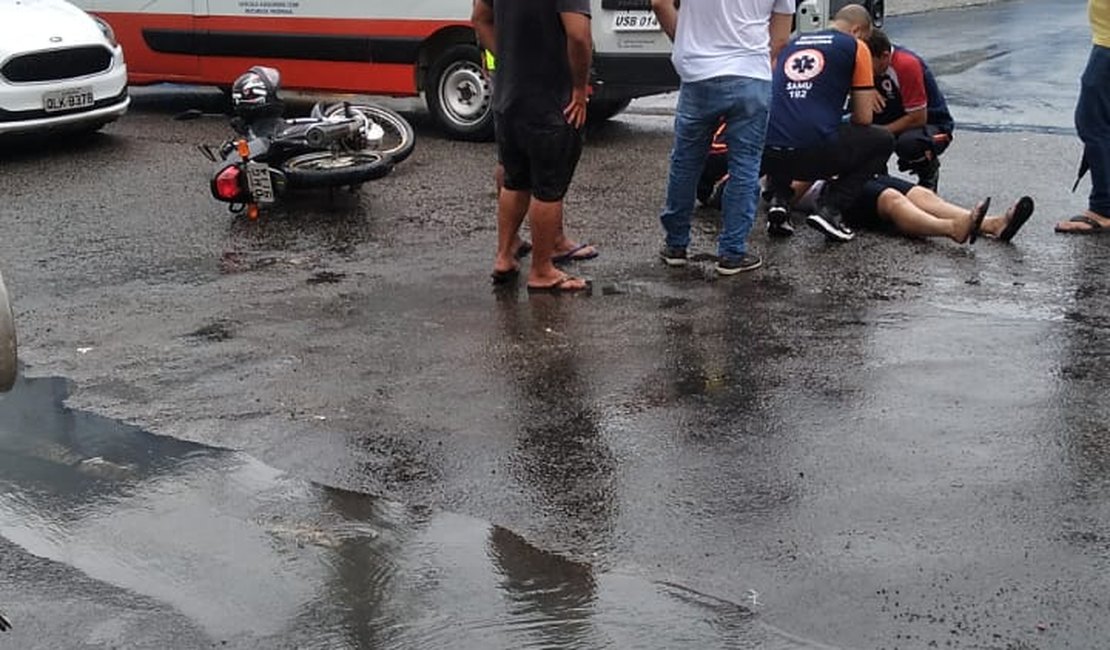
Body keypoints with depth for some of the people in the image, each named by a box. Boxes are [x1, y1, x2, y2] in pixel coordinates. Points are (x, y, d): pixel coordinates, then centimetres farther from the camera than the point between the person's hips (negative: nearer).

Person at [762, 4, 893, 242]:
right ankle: (830, 209, 4)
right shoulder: (855, 47, 10)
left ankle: (777, 200, 14)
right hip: (816, 152, -5)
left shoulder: (792, 43, 25)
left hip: (769, 155, 5)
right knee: (883, 141, 21)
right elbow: (864, 118, 7)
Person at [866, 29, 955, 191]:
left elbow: (918, 118, -27)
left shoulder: (907, 65, -28)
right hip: (900, 120, 6)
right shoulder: (871, 60, -9)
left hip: (933, 125, -6)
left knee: (908, 143, -40)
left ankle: (929, 171, -6)